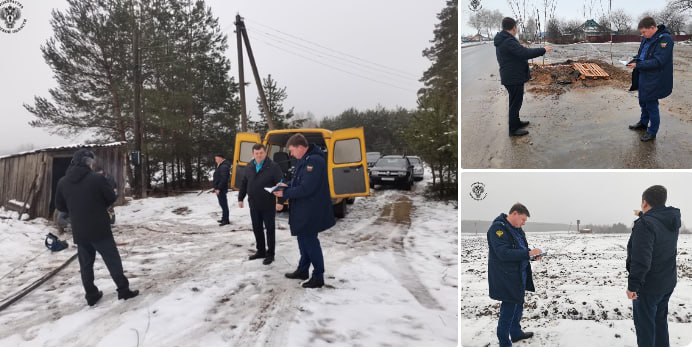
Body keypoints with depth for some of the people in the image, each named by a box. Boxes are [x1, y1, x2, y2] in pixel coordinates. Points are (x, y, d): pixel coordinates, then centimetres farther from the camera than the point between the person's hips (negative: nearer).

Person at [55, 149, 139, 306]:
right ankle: (123, 290, 8)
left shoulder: (62, 182, 2)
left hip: (79, 231, 5)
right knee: (112, 260, 5)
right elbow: (111, 198, -4)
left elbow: (60, 206, 11)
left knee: (85, 264, 14)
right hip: (100, 229, -4)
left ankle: (91, 295, 19)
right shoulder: (97, 178, -14)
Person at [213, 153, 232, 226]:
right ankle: (224, 219, 26)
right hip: (218, 188, 11)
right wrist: (216, 187, 18)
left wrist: (219, 188, -23)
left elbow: (224, 179, -24)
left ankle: (226, 220, -1)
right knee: (223, 204, 16)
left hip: (221, 189, -11)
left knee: (223, 204, -6)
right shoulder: (220, 166, 16)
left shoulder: (224, 166, -18)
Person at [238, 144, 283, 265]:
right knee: (257, 228, 14)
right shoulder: (249, 166, 6)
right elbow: (244, 183, 15)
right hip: (253, 204, 6)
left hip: (268, 205, -6)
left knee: (269, 229, 3)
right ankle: (260, 251, 28)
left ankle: (270, 254, 13)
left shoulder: (273, 166, -12)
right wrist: (240, 198, 15)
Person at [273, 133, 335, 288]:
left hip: (311, 211, -10)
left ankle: (318, 277, 13)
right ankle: (303, 270, 34)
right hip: (303, 209, 10)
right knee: (303, 239, 19)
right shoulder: (304, 160, 10)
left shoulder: (314, 161, -23)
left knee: (310, 242, 0)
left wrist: (285, 193, -16)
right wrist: (287, 185, 3)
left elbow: (306, 188, -26)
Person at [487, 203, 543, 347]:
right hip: (506, 277, -9)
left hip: (519, 275, 9)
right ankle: (504, 342, 10)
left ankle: (516, 332, 38)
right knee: (508, 308, -2)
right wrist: (528, 253, -26)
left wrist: (533, 254, 0)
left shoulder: (516, 228, 11)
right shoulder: (498, 228, -19)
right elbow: (503, 253, -27)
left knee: (518, 304, 20)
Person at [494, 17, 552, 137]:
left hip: (510, 76, 10)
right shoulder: (509, 42, -24)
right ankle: (513, 129, 7)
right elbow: (525, 53, -29)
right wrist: (543, 50, -21)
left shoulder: (501, 40, 9)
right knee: (515, 103, -1)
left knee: (515, 101, 23)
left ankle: (516, 122, 37)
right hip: (514, 77, -10)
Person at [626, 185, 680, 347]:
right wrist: (644, 216, 35)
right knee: (660, 320, 21)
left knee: (645, 323, 4)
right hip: (668, 282, 8)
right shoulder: (672, 221, 2)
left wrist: (632, 285, -22)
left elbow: (640, 260, -28)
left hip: (648, 285, -8)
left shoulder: (645, 224, -24)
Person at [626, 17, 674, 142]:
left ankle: (652, 132, 17)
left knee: (651, 105, 2)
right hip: (643, 78, 8)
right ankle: (643, 123, 42)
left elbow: (658, 61, -25)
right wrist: (634, 61, -3)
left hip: (654, 80, -8)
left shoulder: (665, 39, -20)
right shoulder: (646, 39, 4)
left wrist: (638, 65, -24)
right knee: (643, 102, 22)